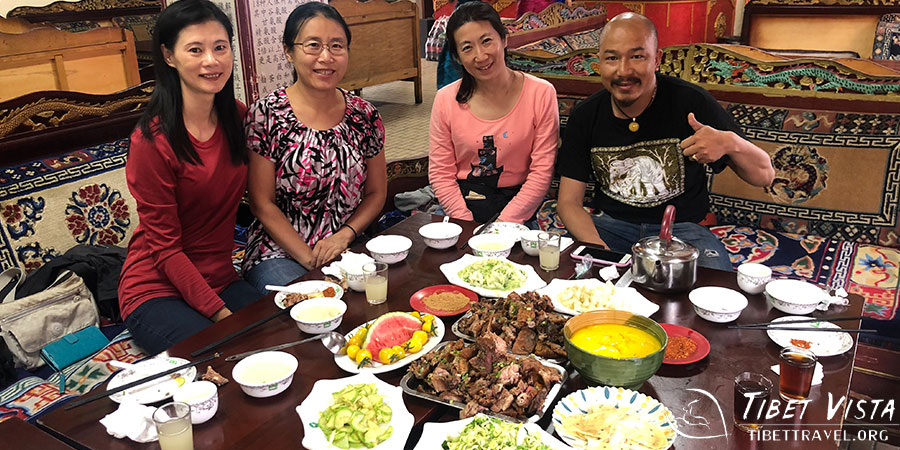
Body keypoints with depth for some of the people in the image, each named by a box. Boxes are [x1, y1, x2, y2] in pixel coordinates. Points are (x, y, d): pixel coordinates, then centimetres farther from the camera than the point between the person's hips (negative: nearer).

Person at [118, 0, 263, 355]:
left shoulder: (237, 117, 0)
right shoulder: (152, 140, -17)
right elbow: (164, 246, -14)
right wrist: (220, 313, -19)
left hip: (220, 281, 5)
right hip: (157, 289, -5)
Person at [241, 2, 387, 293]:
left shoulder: (364, 115, 4)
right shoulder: (266, 115, -7)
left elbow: (376, 193, 9)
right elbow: (262, 204, -6)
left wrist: (345, 235, -9)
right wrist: (310, 259, -14)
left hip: (349, 247, 4)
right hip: (280, 254, -3)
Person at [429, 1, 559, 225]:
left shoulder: (541, 94, -5)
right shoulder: (446, 99, 0)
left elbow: (542, 171, -6)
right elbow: (440, 173, 1)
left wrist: (504, 223, -14)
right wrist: (467, 225, -12)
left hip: (516, 200, -1)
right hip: (463, 201, 1)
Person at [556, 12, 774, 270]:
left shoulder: (690, 102, -10)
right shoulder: (585, 117, -3)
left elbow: (764, 176, -6)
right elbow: (569, 202, -3)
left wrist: (730, 143, -29)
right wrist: (599, 249, -22)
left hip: (681, 227, -1)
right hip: (612, 225, 2)